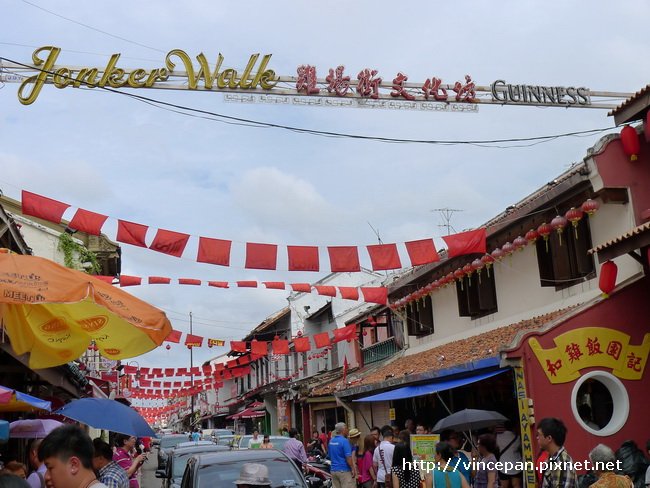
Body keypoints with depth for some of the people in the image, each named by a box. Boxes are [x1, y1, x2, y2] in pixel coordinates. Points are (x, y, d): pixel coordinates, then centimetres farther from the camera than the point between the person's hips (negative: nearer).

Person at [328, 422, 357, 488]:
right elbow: (348, 457, -19)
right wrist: (353, 469, -12)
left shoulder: (331, 441, 9)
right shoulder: (344, 441, -15)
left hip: (333, 470, 8)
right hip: (344, 470, -8)